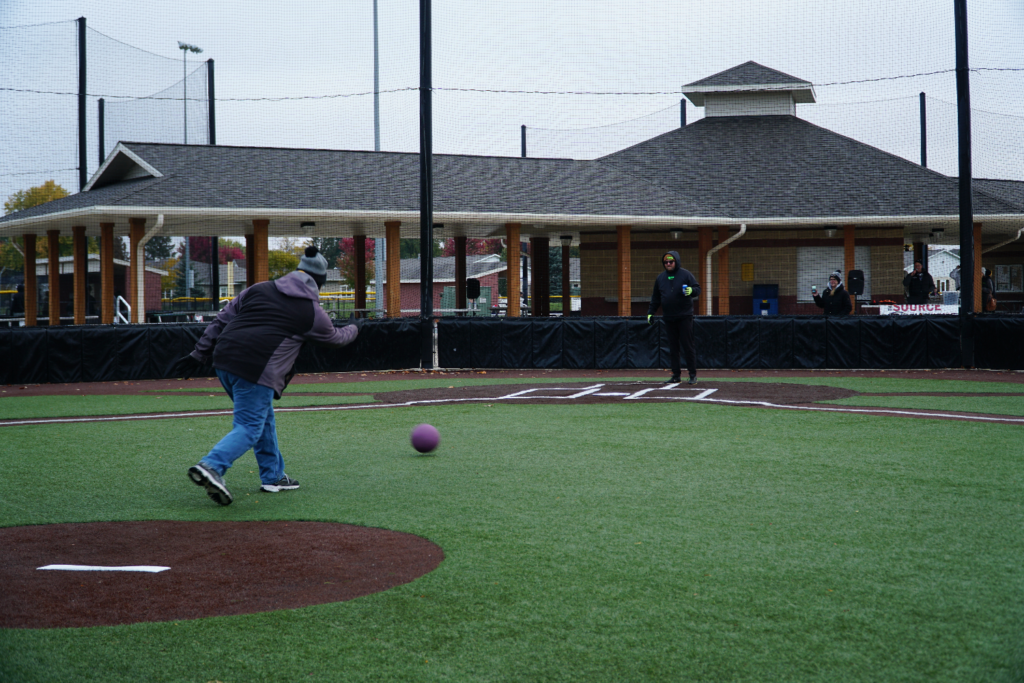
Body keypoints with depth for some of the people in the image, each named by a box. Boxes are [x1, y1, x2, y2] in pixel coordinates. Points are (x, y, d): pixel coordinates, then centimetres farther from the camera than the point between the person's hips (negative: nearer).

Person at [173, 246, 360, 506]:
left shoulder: (260, 289, 19)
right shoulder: (312, 311, 7)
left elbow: (221, 321, 16)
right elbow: (336, 337, 26)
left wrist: (199, 355, 17)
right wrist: (353, 328, 48)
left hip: (224, 359, 7)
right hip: (256, 370, -7)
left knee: (263, 419, 22)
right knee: (249, 428, -6)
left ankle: (273, 476, 29)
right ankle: (211, 466, -28)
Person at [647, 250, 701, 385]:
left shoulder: (685, 274, 0)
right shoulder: (661, 277, 13)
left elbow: (697, 289, -2)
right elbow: (655, 298, 19)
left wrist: (691, 290, -24)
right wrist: (650, 312, 13)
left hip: (684, 317, -5)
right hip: (669, 318, 5)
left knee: (688, 346, -5)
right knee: (673, 348, 6)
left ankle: (693, 374, -1)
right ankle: (676, 374, 10)